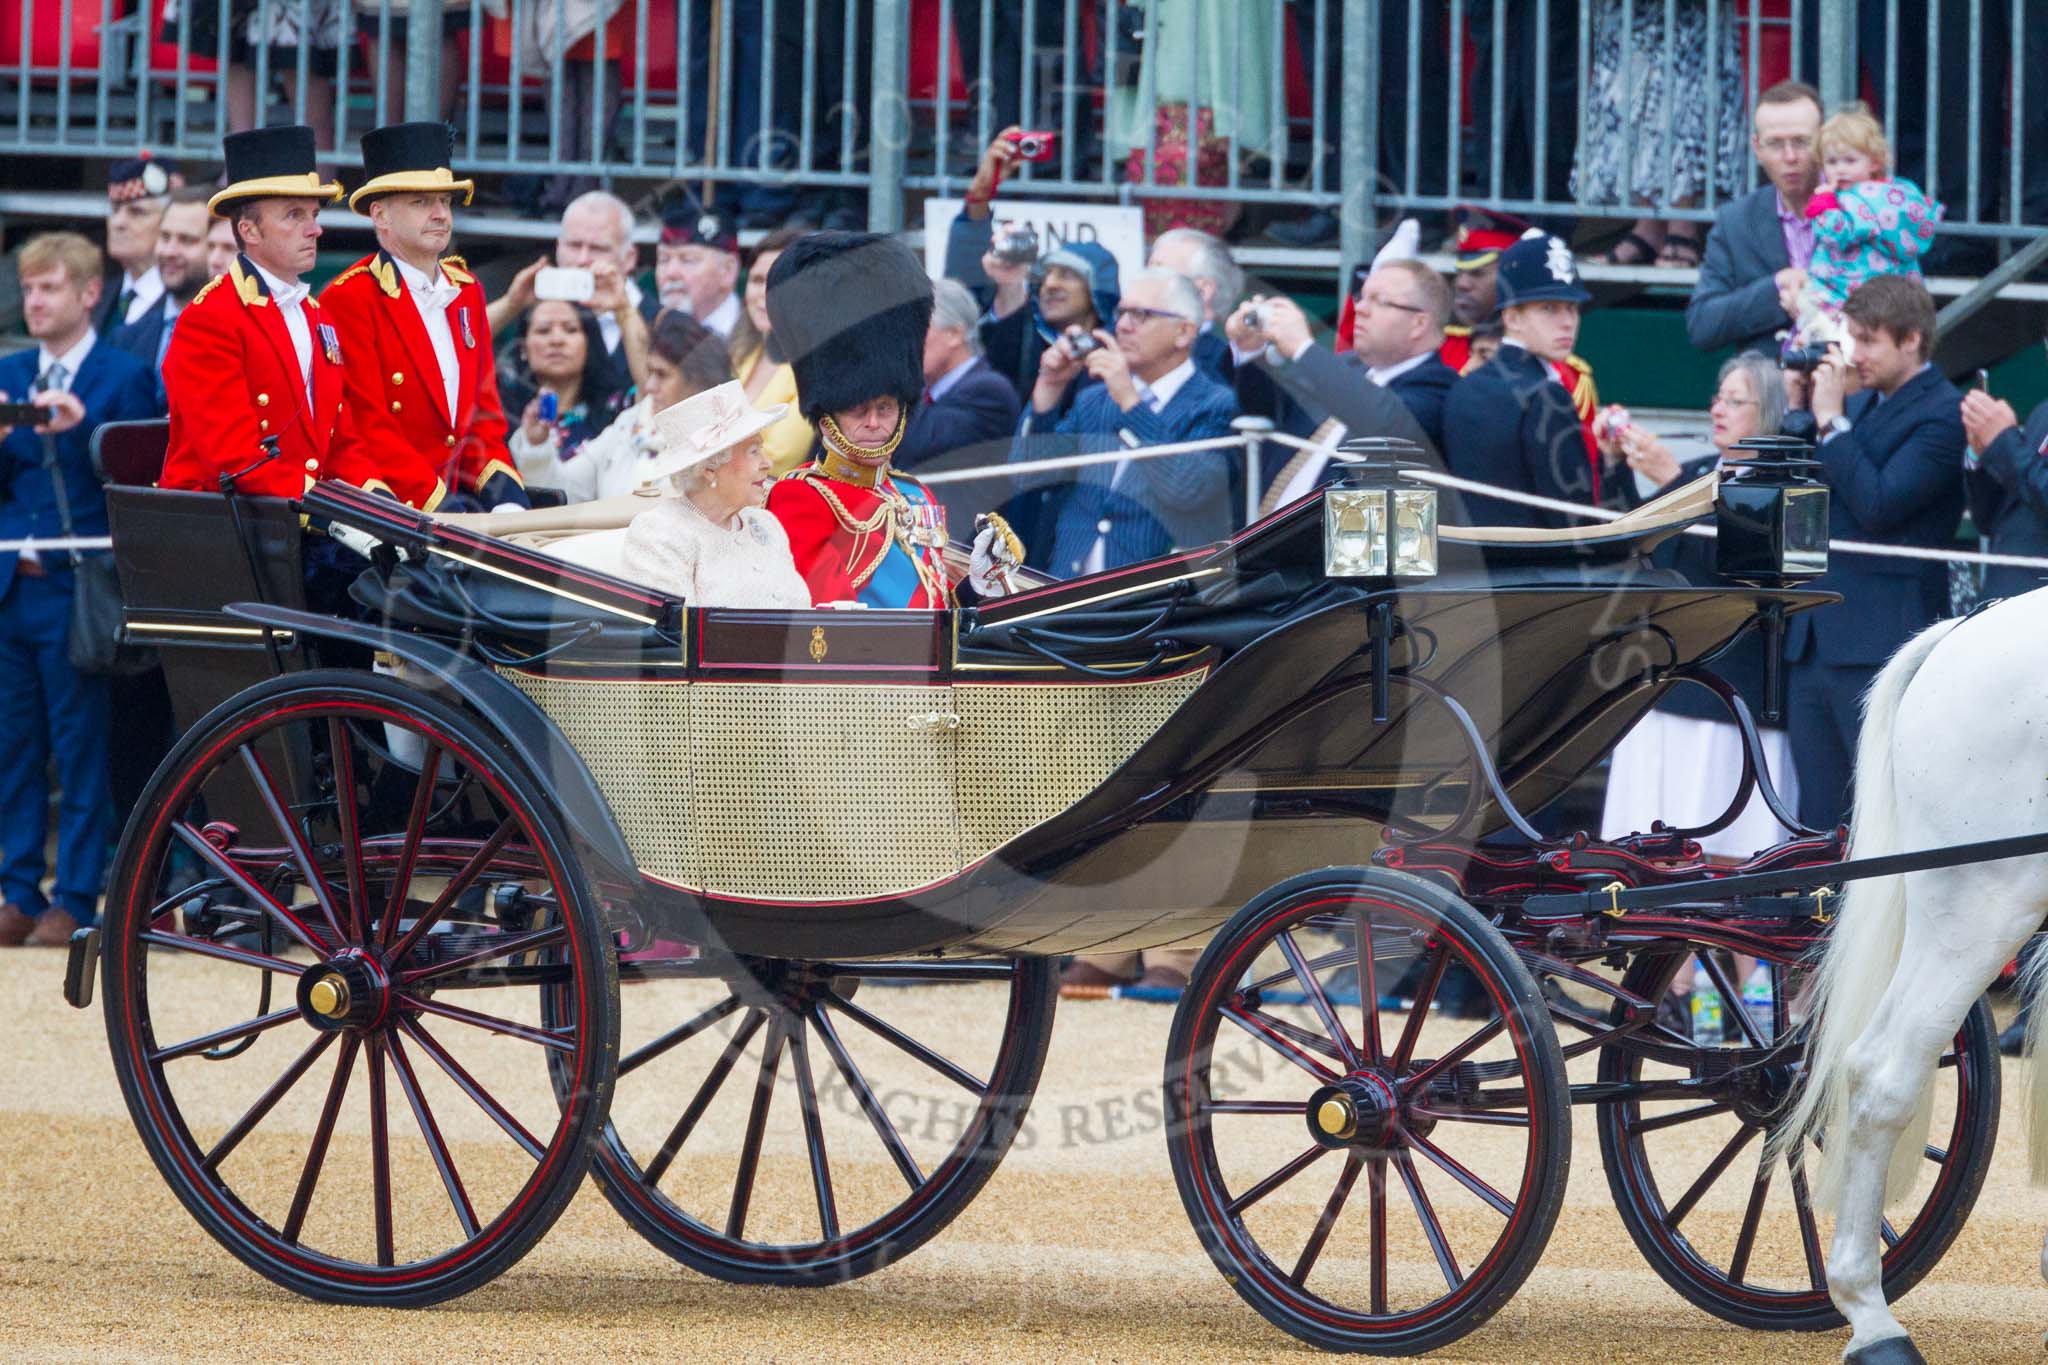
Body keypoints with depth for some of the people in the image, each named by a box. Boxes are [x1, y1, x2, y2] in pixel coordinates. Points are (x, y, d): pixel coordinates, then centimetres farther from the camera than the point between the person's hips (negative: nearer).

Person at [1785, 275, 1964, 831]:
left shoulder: (1943, 415, -9)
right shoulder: (1861, 404, 18)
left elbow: (1878, 505, -19)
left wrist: (1830, 420, -13)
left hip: (1882, 646, -9)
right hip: (1815, 644, 9)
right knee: (1818, 823, 10)